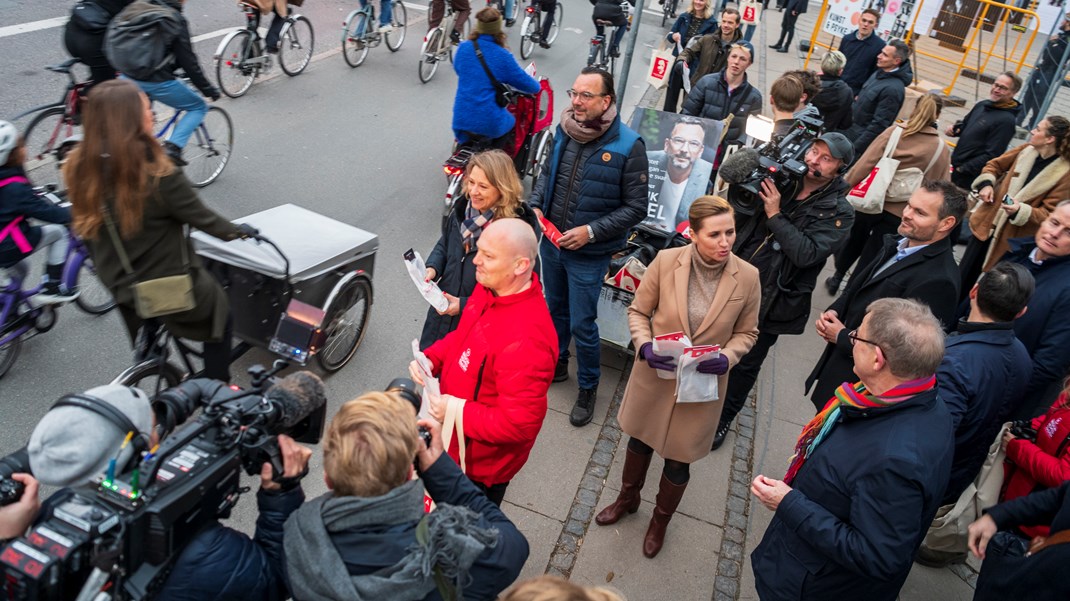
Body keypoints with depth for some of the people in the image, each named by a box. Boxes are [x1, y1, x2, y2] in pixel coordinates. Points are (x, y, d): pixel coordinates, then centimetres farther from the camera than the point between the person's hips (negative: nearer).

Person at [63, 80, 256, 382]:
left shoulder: (80, 167, -10)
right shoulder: (158, 174, -28)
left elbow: (85, 226, 3)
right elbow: (201, 217, -15)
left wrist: (108, 270, 18)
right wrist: (237, 231, 5)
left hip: (119, 286, 6)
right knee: (219, 311, 24)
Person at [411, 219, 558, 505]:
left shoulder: (526, 339, -38)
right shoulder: (489, 289, -8)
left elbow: (519, 423, -34)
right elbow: (462, 335, 10)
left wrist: (456, 412, -27)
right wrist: (431, 358, -8)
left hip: (481, 464, -8)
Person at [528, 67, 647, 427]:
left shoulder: (628, 147, -18)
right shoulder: (564, 131, -4)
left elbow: (635, 208, -14)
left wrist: (591, 231, -21)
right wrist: (535, 205, -5)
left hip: (588, 255, -5)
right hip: (551, 242, 5)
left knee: (582, 324, 6)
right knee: (555, 309, 23)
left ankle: (588, 387, 29)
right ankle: (557, 362, 48)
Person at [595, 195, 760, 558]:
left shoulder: (747, 277, -16)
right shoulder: (666, 261, -18)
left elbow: (746, 332, 0)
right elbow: (638, 311, -4)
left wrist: (726, 358, -19)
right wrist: (644, 346, -22)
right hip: (654, 375, 1)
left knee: (678, 460, 15)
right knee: (639, 439, 24)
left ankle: (661, 520, 46)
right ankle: (628, 498, 55)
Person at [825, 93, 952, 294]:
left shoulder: (895, 132, -6)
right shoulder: (942, 150, -2)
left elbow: (865, 163, -11)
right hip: (898, 214, -1)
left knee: (852, 243, 25)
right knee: (869, 260, 10)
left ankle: (837, 278, 41)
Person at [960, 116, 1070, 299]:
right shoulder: (1026, 150, -3)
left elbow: (1049, 214, -16)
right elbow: (994, 164, 12)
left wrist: (1020, 211, -32)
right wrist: (986, 183, -7)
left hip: (1012, 237, -5)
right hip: (987, 222, 5)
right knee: (964, 276, 13)